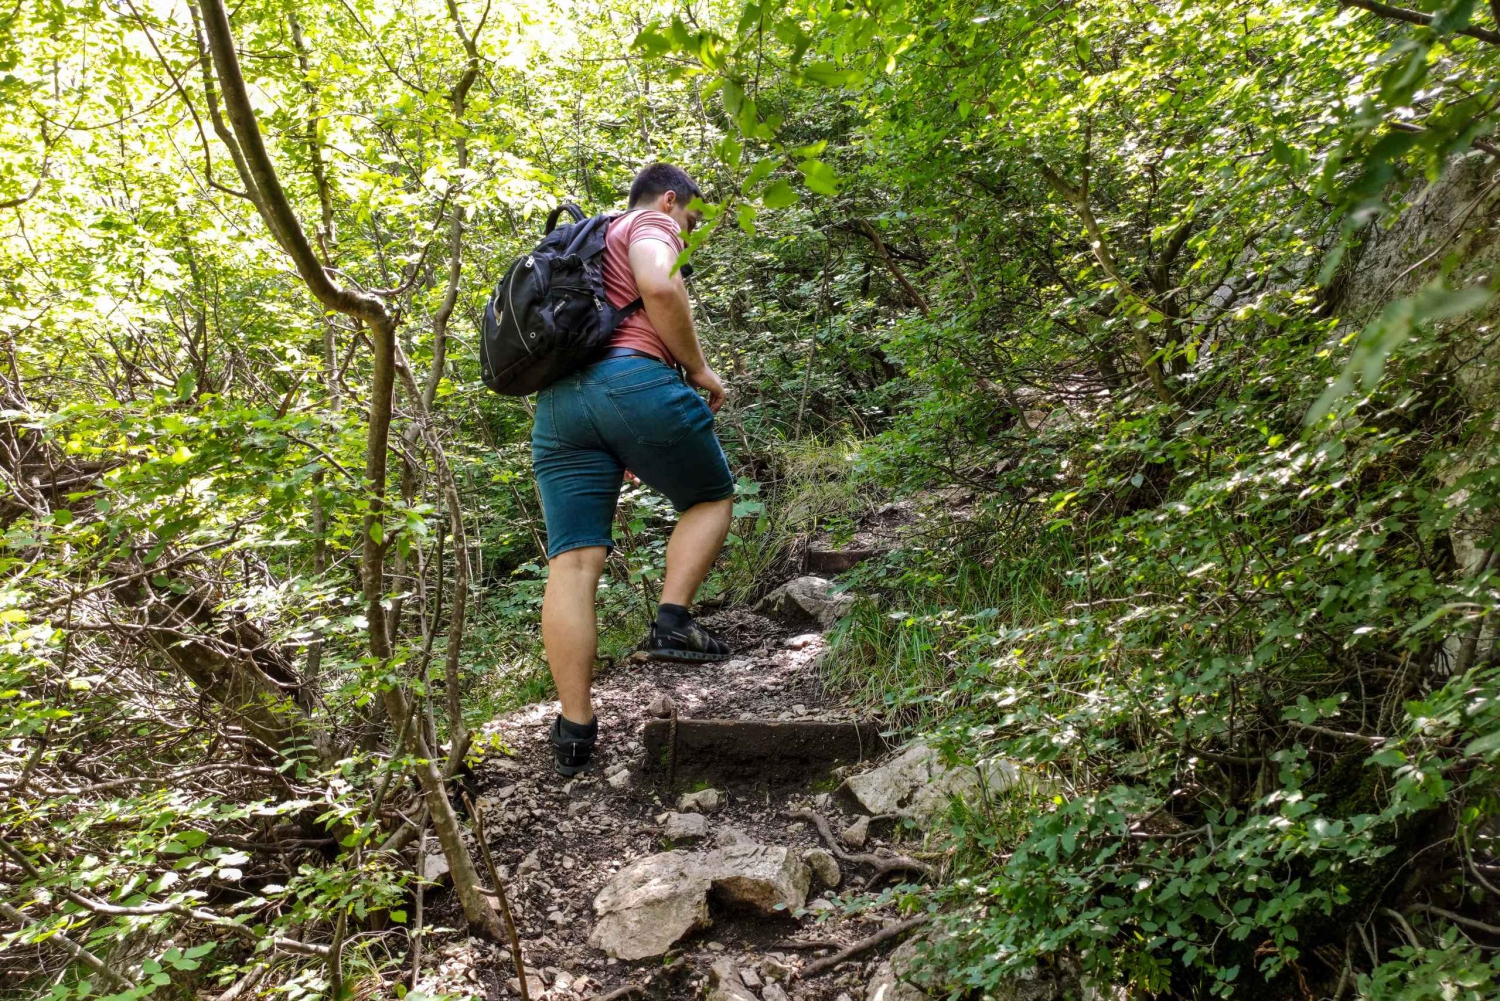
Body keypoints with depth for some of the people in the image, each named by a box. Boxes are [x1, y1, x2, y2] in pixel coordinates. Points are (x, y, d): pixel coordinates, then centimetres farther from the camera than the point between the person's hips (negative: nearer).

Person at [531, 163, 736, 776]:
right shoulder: (650, 226, 11)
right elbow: (659, 287, -13)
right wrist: (698, 368, -2)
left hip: (556, 399, 7)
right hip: (632, 381, -7)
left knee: (573, 564, -2)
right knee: (711, 496, 17)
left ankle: (574, 731, -4)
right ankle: (672, 622, -1)